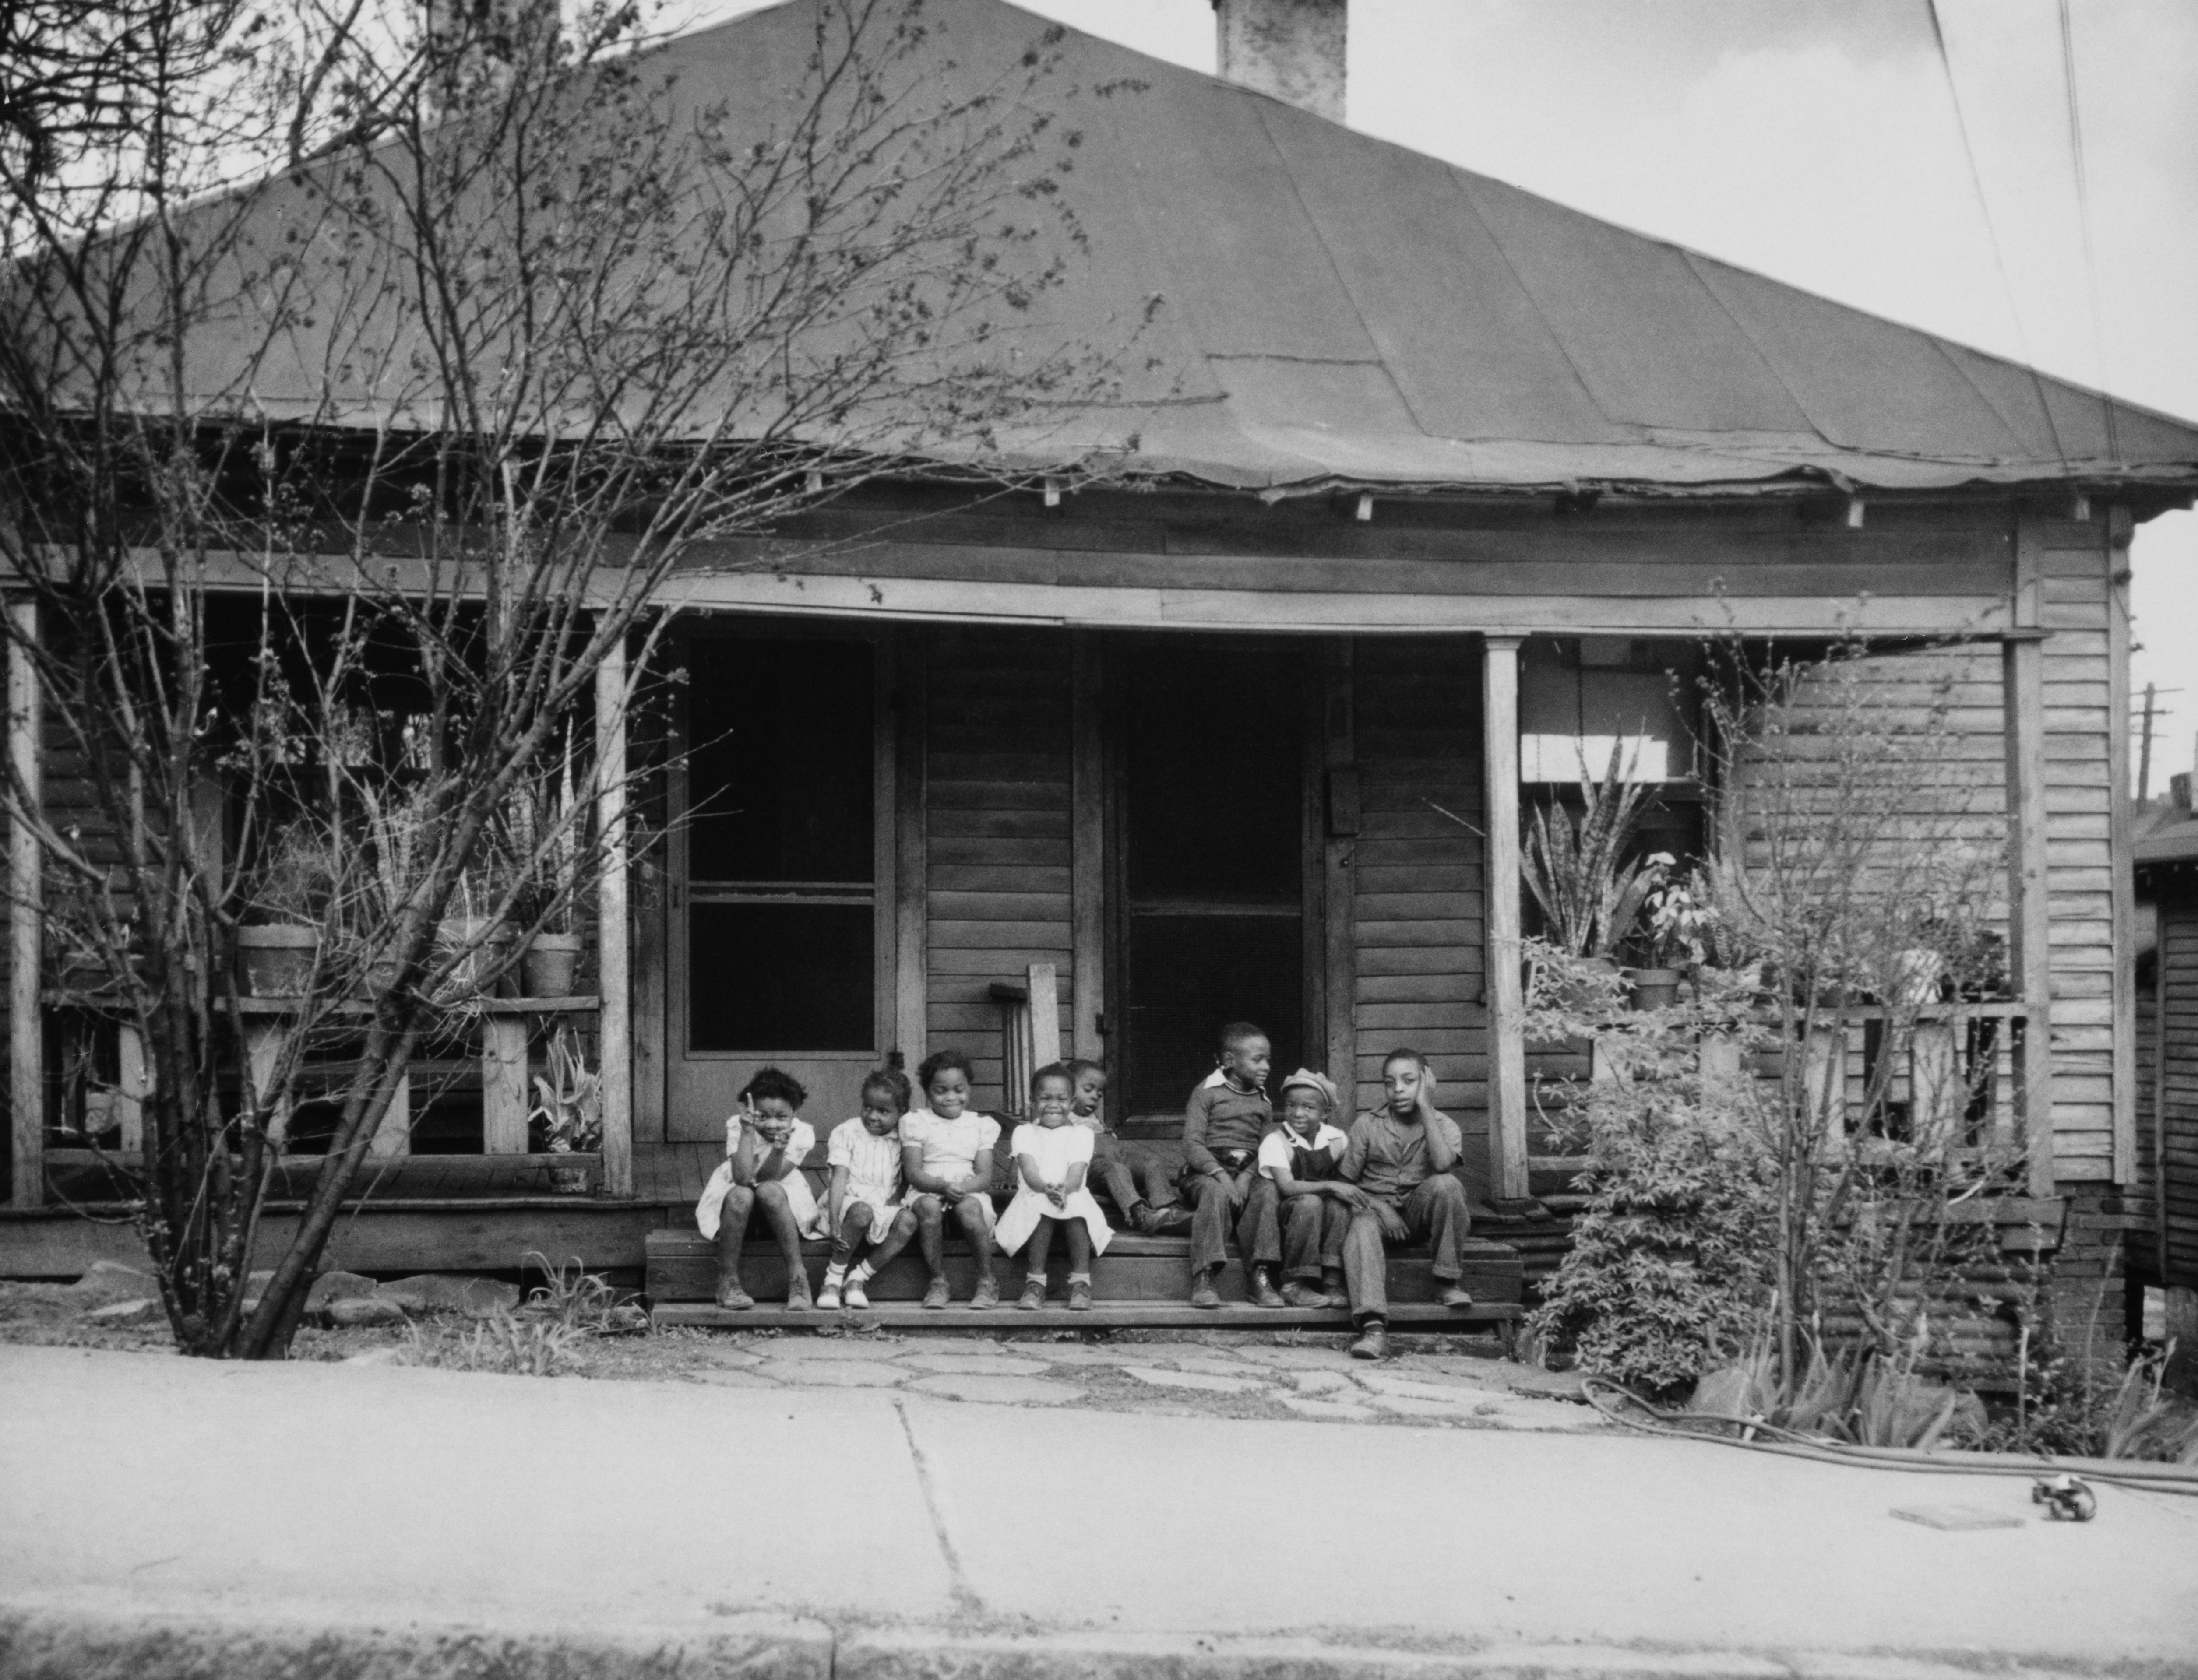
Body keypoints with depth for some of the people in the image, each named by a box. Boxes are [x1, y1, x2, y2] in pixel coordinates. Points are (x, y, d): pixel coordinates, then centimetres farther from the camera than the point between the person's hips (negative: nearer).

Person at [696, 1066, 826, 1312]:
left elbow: (768, 1178, -24)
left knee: (769, 1191, -35)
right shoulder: (737, 1126, -20)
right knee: (741, 1195, -37)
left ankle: (797, 1276, -27)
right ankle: (727, 1281, -23)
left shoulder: (802, 1134, -18)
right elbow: (743, 1177, -33)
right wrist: (748, 1132, -39)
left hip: (781, 1198, 1)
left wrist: (779, 1150, -42)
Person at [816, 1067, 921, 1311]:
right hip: (851, 1200, -3)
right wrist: (834, 1222, -21)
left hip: (885, 1205, 3)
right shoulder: (846, 1133, -1)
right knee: (861, 1213, -39)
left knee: (908, 1220, -30)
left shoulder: (902, 1140, 10)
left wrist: (896, 1201, -11)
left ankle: (858, 1278, -18)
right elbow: (840, 1178, -10)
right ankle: (833, 1279, -21)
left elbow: (903, 1182, 12)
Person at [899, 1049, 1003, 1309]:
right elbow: (914, 1173, -2)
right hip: (927, 1191, 0)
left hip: (970, 1191, 0)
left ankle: (987, 1283, -22)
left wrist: (963, 1187, -20)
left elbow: (985, 1176, 3)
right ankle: (938, 1282, -24)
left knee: (969, 1208, -36)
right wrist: (943, 1186, -22)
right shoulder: (916, 1123, 8)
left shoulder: (981, 1125, 12)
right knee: (929, 1208, -36)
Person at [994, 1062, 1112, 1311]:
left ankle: (1080, 1283, -36)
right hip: (1034, 1196, 0)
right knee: (1042, 1210, -37)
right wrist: (1046, 1189, -29)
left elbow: (1076, 1174, -4)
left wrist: (1063, 1190, -28)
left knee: (1077, 1208, -36)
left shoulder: (1081, 1133, 14)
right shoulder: (1024, 1133, 14)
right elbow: (1029, 1171, -5)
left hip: (1073, 1195, 0)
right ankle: (1035, 1283, -36)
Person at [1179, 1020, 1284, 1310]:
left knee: (1268, 1191, -28)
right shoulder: (1207, 1093, 1)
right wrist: (1220, 1174, -23)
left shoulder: (1263, 1103, 17)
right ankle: (1204, 1279, -38)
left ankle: (1261, 1276, -29)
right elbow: (1192, 1145, -9)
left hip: (1248, 1173, 4)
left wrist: (1247, 1176, -12)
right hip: (1206, 1172, -4)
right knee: (1216, 1192, -36)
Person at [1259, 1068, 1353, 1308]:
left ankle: (1332, 1282, -24)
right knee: (1309, 1202, -33)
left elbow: (1349, 1179, 8)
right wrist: (1330, 1186, -29)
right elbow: (1286, 1187, -22)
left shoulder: (1336, 1140, 3)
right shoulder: (1276, 1141, -10)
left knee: (1339, 1203, -27)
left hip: (1323, 1221, 3)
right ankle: (1295, 1285, -26)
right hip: (1286, 1214, -3)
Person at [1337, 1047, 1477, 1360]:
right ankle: (1374, 1328, -50)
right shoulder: (1368, 1126, 6)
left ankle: (1450, 1281, -17)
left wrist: (1425, 1107, -15)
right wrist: (1379, 1208, -14)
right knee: (1361, 1228, -36)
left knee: (1446, 1184, -32)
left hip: (1420, 1211, 0)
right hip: (1378, 1206, 0)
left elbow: (1442, 1164, -20)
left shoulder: (1443, 1124, 4)